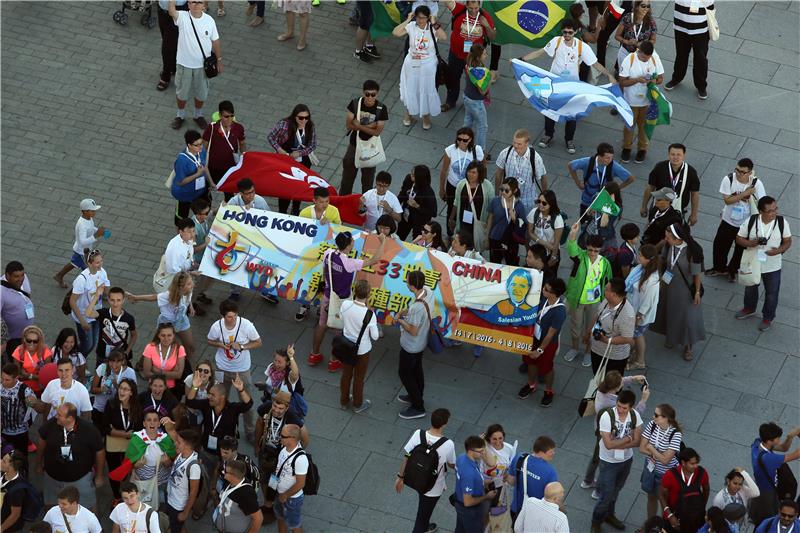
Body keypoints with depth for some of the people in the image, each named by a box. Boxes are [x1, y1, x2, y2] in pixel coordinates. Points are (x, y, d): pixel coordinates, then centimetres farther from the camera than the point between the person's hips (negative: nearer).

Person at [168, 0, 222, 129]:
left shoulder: (209, 20, -11)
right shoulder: (182, 17, -18)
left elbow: (215, 41, -1)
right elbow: (171, 11, -41)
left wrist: (219, 60, 4)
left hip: (202, 65, 1)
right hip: (184, 64, -1)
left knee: (201, 93, 19)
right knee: (181, 92, 18)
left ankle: (198, 115, 43)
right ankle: (180, 115, 41)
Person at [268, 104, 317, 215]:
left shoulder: (310, 127, -13)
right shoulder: (284, 124, -23)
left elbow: (312, 145, -6)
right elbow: (270, 137, -11)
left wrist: (299, 153, -19)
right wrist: (279, 149, -24)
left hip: (303, 162, 3)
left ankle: (295, 212, 40)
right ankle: (282, 213, 24)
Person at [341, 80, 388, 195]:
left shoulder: (381, 108, -19)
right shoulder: (355, 103, -14)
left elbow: (377, 131, -19)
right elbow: (349, 125, -14)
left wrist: (358, 125, -23)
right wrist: (368, 126, -23)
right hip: (354, 145, 2)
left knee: (368, 179, 15)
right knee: (347, 176, 17)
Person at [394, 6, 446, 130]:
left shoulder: (432, 28, -17)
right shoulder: (411, 26, -14)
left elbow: (444, 37, -35)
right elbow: (395, 32, -27)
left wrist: (434, 23, -32)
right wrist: (408, 20, -26)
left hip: (428, 66, -1)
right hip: (412, 64, 1)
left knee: (427, 91, 14)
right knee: (410, 90, 18)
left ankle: (426, 116, 36)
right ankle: (409, 113, 43)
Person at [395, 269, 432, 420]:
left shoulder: (417, 307, -41)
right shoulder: (427, 291, -15)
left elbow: (413, 331, -29)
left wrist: (400, 321, -14)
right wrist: (404, 311, -5)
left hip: (411, 346, -8)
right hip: (421, 343, 8)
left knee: (404, 373, 12)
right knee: (416, 369, 28)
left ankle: (418, 407, 23)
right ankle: (416, 396, 49)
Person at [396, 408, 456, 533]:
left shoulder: (418, 434, -21)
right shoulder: (448, 445, -30)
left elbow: (407, 457, -11)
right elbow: (452, 465, -11)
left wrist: (400, 476, 4)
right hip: (433, 487, -6)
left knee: (424, 510, 35)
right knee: (422, 516, 14)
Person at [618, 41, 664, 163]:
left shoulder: (655, 59, -14)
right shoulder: (629, 60, -21)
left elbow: (661, 78, -3)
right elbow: (622, 82, -17)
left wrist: (655, 81, -27)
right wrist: (637, 80, -32)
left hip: (648, 100, 1)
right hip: (631, 101, -1)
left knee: (644, 125, 17)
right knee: (629, 125, 16)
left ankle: (642, 149, 37)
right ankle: (626, 148, 38)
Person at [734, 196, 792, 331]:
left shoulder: (782, 222, -21)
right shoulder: (751, 221, -21)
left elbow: (788, 241, -7)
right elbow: (739, 238, -8)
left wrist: (779, 250, -28)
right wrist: (750, 243, -29)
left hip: (773, 266, -1)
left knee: (771, 293, 17)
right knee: (750, 288, 27)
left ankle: (767, 318, 42)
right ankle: (749, 309, 56)